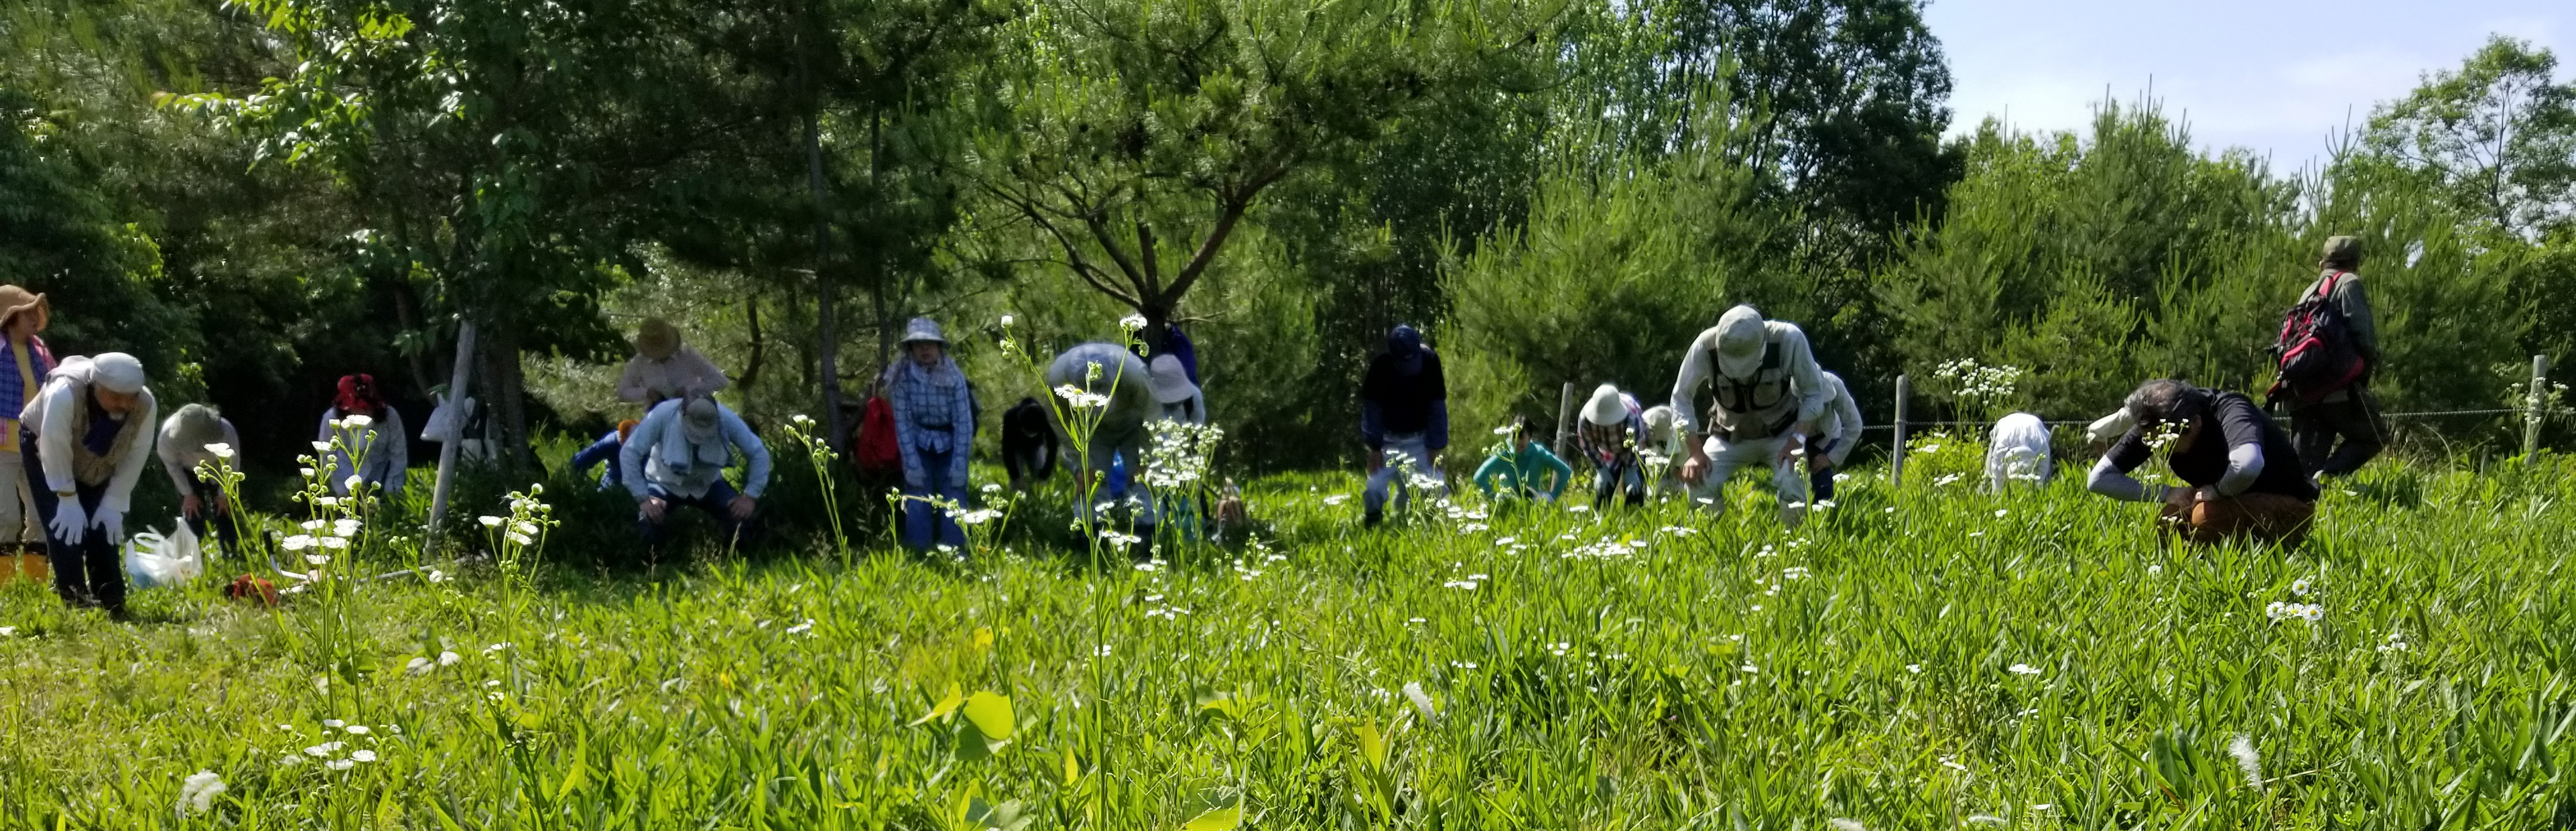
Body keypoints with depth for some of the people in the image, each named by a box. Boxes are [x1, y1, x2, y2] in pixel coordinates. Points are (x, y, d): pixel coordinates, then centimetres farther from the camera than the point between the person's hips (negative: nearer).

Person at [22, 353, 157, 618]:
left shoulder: (147, 405, -31)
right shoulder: (65, 394, -43)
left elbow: (136, 455, -20)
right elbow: (55, 450, -33)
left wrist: (114, 504, -20)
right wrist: (68, 502, -27)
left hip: (98, 466, 3)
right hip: (45, 449, -3)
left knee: (104, 527, -4)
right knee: (65, 526, -14)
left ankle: (112, 606, 0)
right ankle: (75, 603, -9)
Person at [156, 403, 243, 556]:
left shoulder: (227, 433, -41)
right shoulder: (169, 434, -38)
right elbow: (171, 464, -16)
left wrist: (223, 495, -11)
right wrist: (188, 494, -11)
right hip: (188, 473, 0)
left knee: (224, 512, -5)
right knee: (192, 515, -8)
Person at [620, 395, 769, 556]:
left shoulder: (726, 419, -28)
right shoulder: (663, 414, -33)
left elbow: (759, 453, -16)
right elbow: (629, 453, -25)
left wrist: (750, 497, -22)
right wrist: (643, 499, -29)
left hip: (708, 485, 2)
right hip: (666, 484, -2)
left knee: (742, 518, -20)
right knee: (650, 523, -28)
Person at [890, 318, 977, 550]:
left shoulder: (953, 376, -12)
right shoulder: (902, 377, -11)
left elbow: (964, 421, -12)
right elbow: (902, 422, -11)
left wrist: (959, 465, -16)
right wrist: (912, 465, -16)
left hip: (949, 446, 0)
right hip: (918, 445, 0)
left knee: (954, 504, -5)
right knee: (917, 504, -6)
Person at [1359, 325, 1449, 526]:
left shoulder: (1430, 361, -16)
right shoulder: (1380, 366, -19)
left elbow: (1437, 407, -8)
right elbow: (1371, 409, -11)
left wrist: (1436, 446, -9)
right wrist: (1374, 447, -13)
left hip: (1420, 438, 1)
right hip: (1388, 439, -1)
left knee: (1435, 485, -11)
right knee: (1375, 488, -14)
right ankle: (1372, 523, 11)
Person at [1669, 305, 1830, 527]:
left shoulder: (1788, 339, -30)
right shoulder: (1706, 346, -29)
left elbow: (1813, 394, -16)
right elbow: (1681, 398, -15)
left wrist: (1797, 441, -26)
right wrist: (1695, 452, -22)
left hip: (1781, 432, -1)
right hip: (1730, 435, 1)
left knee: (1793, 486, -27)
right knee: (1699, 482, -22)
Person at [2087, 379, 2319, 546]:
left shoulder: (2229, 410, -32)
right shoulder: (2156, 425, -13)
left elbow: (2248, 465, -55)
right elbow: (2097, 479, -13)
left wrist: (2217, 490, -34)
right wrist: (2166, 493, -20)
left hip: (2288, 508, -7)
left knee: (2206, 517, -32)